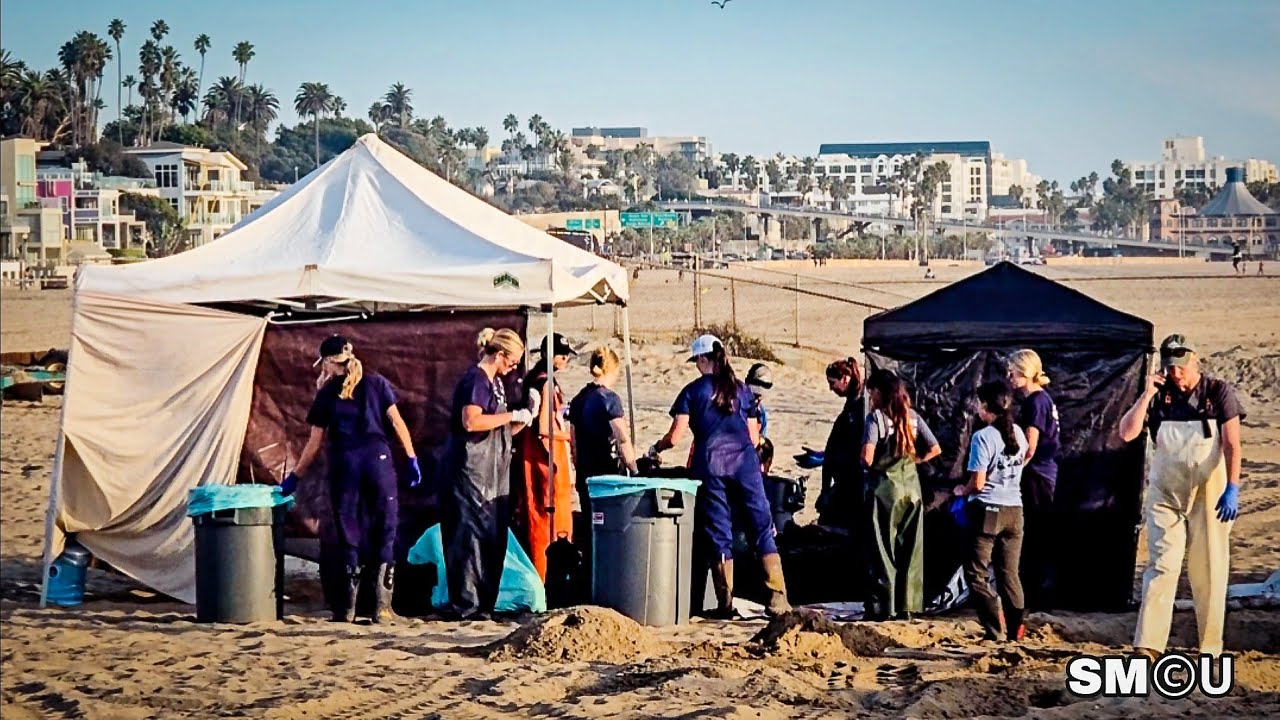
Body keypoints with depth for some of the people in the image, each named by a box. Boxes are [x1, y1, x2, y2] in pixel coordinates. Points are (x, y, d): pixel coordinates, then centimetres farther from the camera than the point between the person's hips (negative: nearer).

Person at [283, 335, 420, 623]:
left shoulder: (327, 394, 5)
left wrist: (295, 477, 15)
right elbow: (397, 422, 2)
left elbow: (315, 444, 6)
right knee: (384, 532, 4)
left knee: (349, 535, 6)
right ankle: (382, 607, -1)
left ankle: (347, 609, 5)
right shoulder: (376, 383, 8)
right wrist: (412, 458, 6)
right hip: (378, 459, 0)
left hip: (343, 463, 0)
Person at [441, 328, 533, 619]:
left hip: (492, 475, 10)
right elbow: (471, 421, -24)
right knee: (472, 537, -9)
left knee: (493, 540, 8)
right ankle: (467, 605, -7)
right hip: (470, 472, -10)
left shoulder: (495, 382, 19)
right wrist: (513, 415, -18)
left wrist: (523, 420, 8)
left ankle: (484, 604, 13)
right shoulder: (475, 379, -10)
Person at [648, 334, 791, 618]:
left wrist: (655, 449, 22)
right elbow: (754, 438, 15)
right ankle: (777, 599, -6)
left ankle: (725, 604, 4)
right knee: (761, 528, 2)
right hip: (745, 463, 2)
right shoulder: (741, 389, 12)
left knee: (718, 533, 4)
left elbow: (674, 437, 1)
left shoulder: (693, 391, 3)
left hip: (710, 464, -2)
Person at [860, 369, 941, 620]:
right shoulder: (913, 417, 6)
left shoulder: (876, 417, -10)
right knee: (910, 550, 9)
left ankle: (883, 607, 1)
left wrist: (866, 466, 2)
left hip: (884, 488, -5)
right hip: (911, 487, 5)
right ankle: (907, 606, 11)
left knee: (883, 550, 1)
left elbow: (867, 456, -19)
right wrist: (913, 460, 12)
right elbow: (934, 449, 3)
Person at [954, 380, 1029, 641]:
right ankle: (1015, 630, 10)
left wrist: (961, 491, 4)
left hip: (987, 511, -6)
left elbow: (977, 483, -15)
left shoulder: (983, 437, -14)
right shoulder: (1018, 433, 5)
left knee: (977, 574, 2)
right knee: (1009, 574, 12)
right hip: (1014, 511, 6)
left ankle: (994, 631, -4)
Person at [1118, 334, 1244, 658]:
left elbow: (1232, 443, -9)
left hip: (1208, 495, -1)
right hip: (1165, 495, 1)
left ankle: (1211, 648, 11)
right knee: (1161, 566, -6)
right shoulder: (1160, 396, 2)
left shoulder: (1219, 392, -3)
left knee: (1209, 570, 3)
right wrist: (1147, 394, -11)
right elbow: (1127, 434, -5)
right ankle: (1148, 645, -12)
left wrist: (1232, 489, -18)